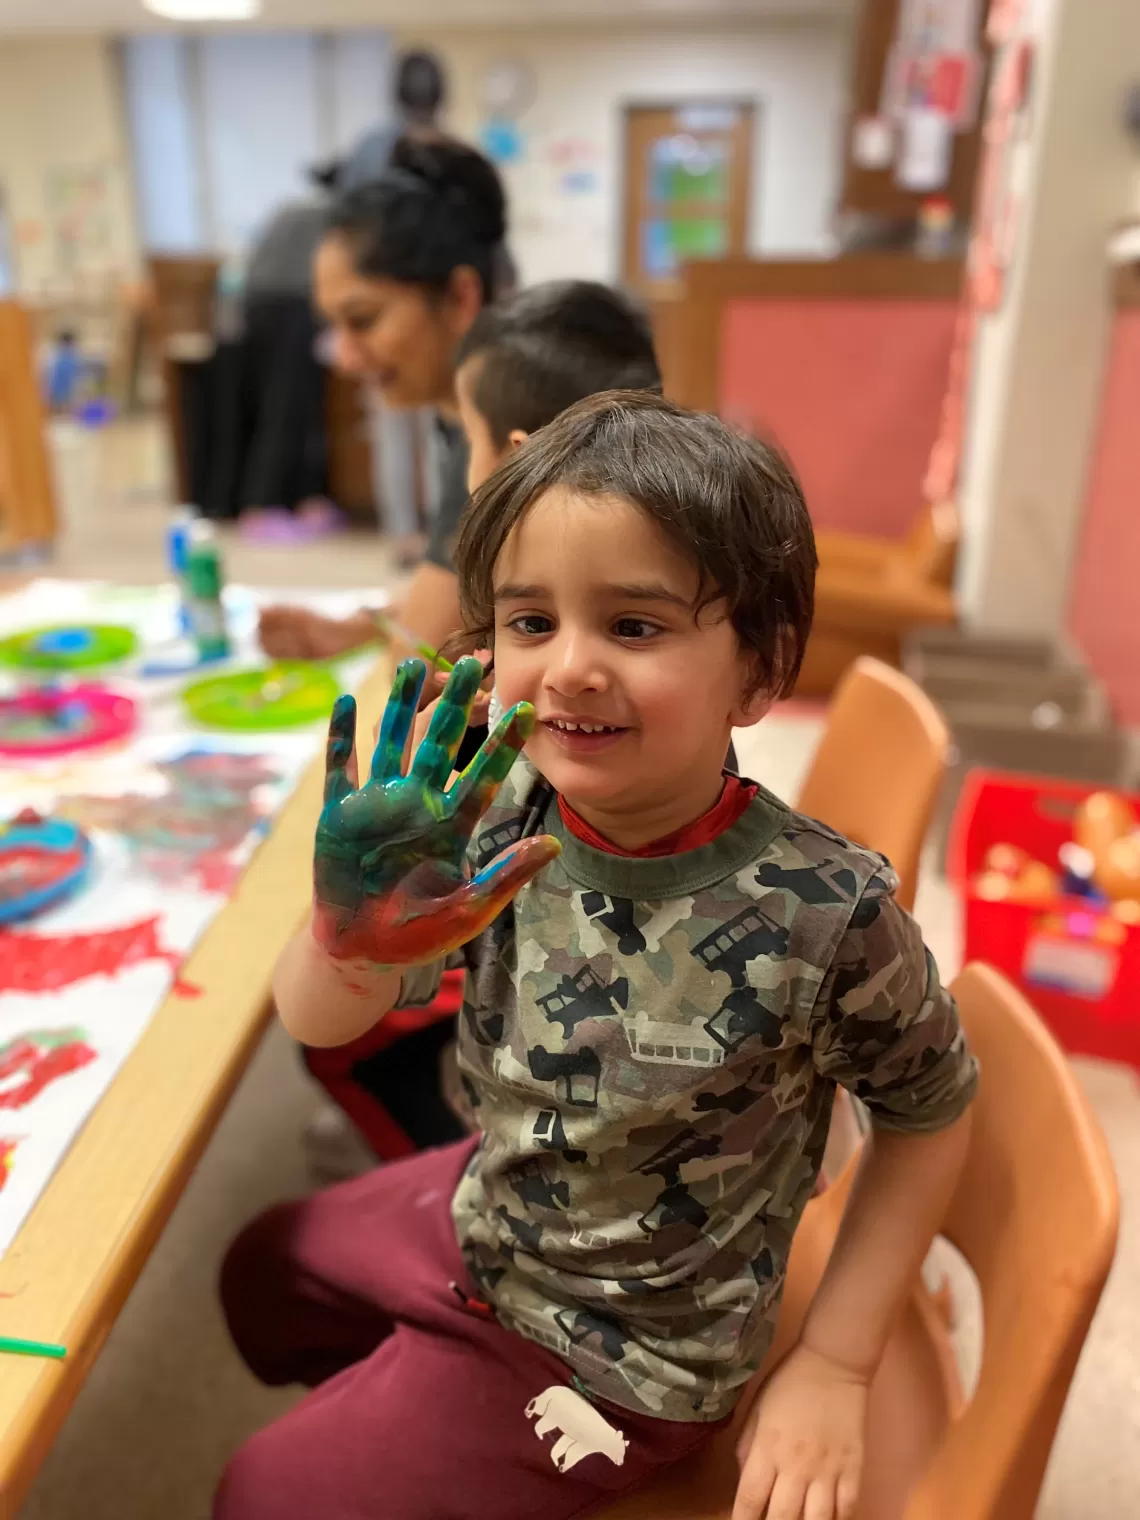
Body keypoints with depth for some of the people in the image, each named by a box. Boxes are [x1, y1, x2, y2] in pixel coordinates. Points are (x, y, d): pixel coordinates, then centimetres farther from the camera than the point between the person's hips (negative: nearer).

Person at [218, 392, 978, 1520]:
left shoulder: (826, 913, -31)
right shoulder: (500, 814, -21)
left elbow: (930, 1110, -13)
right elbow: (317, 1022, -16)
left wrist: (834, 1365, -10)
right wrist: (352, 939, -39)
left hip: (621, 1358, -4)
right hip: (489, 1208, 5)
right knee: (263, 1275, 28)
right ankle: (381, 1417, 56)